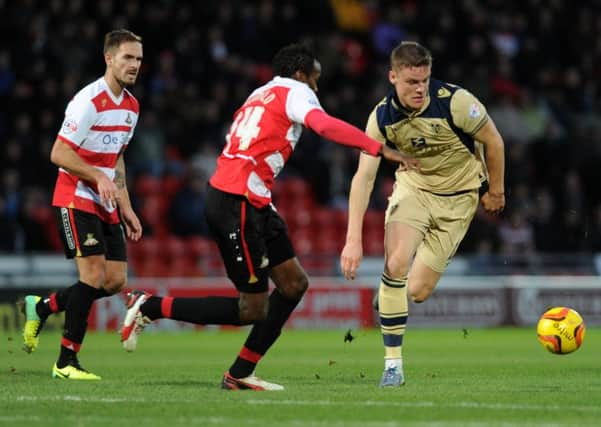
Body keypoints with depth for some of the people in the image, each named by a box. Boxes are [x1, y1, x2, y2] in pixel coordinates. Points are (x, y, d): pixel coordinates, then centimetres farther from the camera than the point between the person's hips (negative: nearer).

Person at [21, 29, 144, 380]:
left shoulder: (130, 106, 11)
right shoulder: (89, 100, -16)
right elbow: (59, 153, -17)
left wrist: (126, 208, 16)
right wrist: (99, 178, -27)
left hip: (106, 205, 8)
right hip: (77, 200, -8)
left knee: (116, 280, 1)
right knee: (94, 275, -15)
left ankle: (41, 307, 20)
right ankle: (67, 362, -7)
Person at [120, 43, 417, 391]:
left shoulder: (261, 95, 24)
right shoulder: (294, 92, -3)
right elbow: (325, 125, -22)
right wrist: (381, 149, -23)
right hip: (238, 202, -10)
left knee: (294, 283, 11)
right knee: (253, 309, -6)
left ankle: (241, 374, 12)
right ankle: (151, 307, -1)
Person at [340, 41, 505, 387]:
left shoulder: (455, 101, -25)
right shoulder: (382, 117, -16)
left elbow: (493, 141, -9)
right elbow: (364, 176, -19)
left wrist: (496, 191, 2)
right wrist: (353, 239, -27)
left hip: (457, 197, -2)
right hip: (413, 186, 2)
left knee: (417, 292, -6)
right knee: (395, 264, -23)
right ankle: (393, 364, -13)